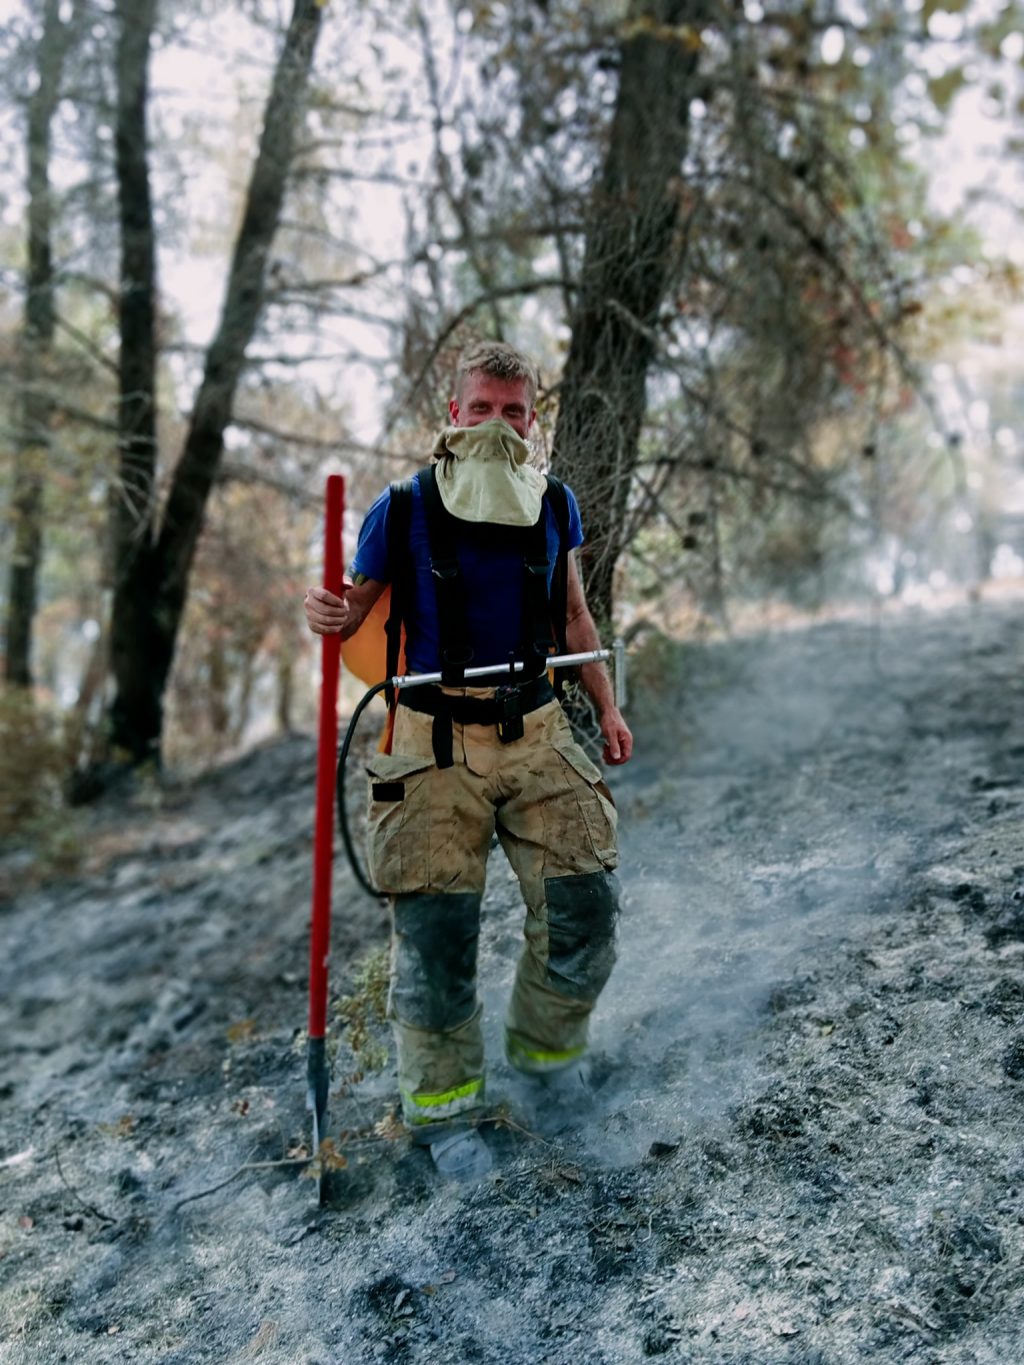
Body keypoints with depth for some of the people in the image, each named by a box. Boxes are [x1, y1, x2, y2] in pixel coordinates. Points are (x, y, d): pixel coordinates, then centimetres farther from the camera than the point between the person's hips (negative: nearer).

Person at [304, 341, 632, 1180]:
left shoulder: (555, 506, 6)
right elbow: (358, 608, 1)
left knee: (586, 904, -1)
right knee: (435, 928, -6)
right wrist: (327, 616, -23)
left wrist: (608, 705, 15)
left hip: (536, 733, 3)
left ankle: (547, 1049, 28)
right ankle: (444, 1106, 16)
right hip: (437, 742, -3)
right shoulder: (405, 508, -5)